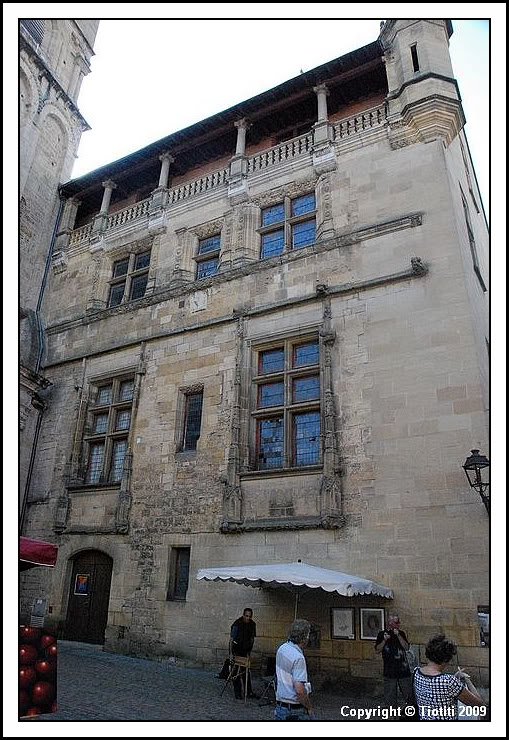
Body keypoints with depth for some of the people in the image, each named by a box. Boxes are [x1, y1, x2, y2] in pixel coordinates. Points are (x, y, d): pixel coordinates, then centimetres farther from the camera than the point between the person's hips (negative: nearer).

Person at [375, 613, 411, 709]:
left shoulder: (401, 633, 4)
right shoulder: (382, 634, -1)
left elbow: (406, 647, -8)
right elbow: (377, 650, -3)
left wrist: (398, 635, -19)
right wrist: (384, 640, -17)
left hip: (403, 668, 1)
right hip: (389, 670, -1)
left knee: (408, 692, 7)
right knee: (390, 694, 6)